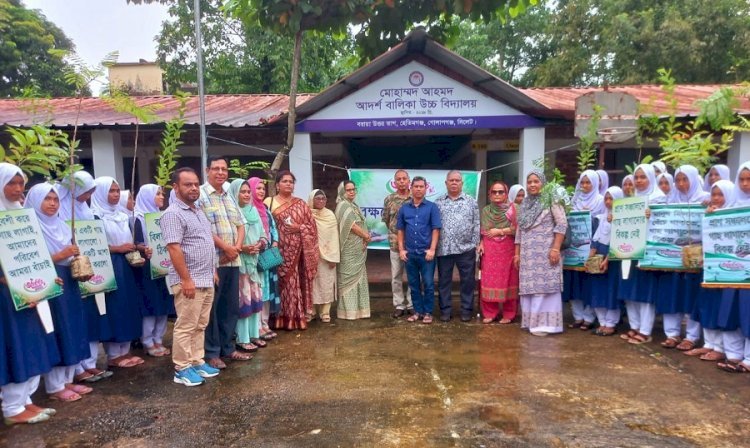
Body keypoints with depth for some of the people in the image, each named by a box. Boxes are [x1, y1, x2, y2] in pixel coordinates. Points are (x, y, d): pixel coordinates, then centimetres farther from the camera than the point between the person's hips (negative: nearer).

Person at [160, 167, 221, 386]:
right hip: (189, 281, -9)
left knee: (200, 325, 15)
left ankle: (197, 362, 26)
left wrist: (213, 271, 19)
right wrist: (186, 279, -22)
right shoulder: (173, 214, -13)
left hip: (206, 280, 9)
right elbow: (174, 248, -20)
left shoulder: (199, 211, 15)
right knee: (186, 326, 0)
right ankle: (182, 369, 11)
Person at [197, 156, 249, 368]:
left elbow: (240, 225, 15)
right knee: (211, 308, 1)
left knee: (231, 306, 13)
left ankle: (227, 348, 24)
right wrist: (225, 247, -14)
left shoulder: (229, 197, 16)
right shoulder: (200, 195, -7)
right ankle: (211, 352, 12)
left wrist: (236, 248, -2)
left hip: (233, 260, 7)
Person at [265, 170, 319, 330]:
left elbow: (311, 226, 8)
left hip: (297, 250, 2)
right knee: (282, 282, -3)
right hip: (279, 249, -2)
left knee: (296, 282, 2)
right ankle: (282, 318, 5)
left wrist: (299, 228, -9)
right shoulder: (269, 202, 5)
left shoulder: (301, 204, 11)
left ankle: (296, 317, 9)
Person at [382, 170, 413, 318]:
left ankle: (411, 305, 17)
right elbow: (386, 220, 9)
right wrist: (395, 236, 2)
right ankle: (399, 306, 15)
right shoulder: (389, 199, 4)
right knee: (396, 276, 5)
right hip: (395, 243, 1)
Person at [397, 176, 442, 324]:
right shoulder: (404, 208, 7)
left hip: (426, 252, -3)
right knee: (413, 284, 10)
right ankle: (417, 311, 21)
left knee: (428, 284, 2)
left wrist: (432, 249, -11)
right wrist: (401, 249, 2)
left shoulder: (432, 207, 0)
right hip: (409, 253, 3)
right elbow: (400, 230, 10)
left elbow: (436, 229, -4)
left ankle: (428, 312, 13)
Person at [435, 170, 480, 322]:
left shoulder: (471, 201, 6)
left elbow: (476, 225, 4)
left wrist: (476, 245, -2)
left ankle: (467, 310, 17)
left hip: (466, 248, -1)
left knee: (467, 281, 5)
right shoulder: (438, 202, 8)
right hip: (444, 249, 1)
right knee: (444, 281, 7)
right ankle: (445, 310, 17)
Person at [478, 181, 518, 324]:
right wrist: (481, 243, 0)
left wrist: (500, 231, -11)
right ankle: (490, 313, 11)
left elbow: (517, 229, -9)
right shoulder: (486, 210, 12)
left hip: (507, 249, -3)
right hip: (489, 250, 3)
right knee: (489, 281, 1)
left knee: (507, 280, 1)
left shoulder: (512, 208, 0)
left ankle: (508, 314, 10)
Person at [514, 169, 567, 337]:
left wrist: (556, 249, -16)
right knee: (528, 287, 8)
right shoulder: (525, 204, 16)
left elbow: (562, 224, -9)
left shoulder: (551, 200, -2)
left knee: (544, 286, -4)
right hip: (527, 254, 6)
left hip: (545, 253, -6)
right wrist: (517, 253, 14)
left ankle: (544, 323, 2)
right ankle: (530, 321, 18)